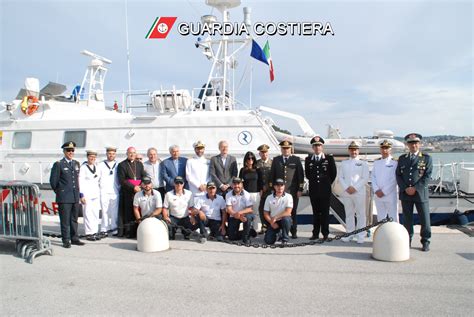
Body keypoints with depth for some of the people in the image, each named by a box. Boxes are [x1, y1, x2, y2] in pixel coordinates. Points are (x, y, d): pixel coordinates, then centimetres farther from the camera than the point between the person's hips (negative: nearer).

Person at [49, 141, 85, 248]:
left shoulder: (76, 163, 12)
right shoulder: (58, 164, -5)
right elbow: (53, 181, -3)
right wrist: (59, 192, 3)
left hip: (75, 197, 6)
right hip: (64, 198, -5)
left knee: (74, 219, 13)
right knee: (65, 220, 0)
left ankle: (74, 239, 22)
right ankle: (66, 241, 9)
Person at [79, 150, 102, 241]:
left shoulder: (97, 167, 14)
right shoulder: (83, 167, -4)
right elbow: (80, 182, -7)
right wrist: (82, 195, -11)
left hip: (96, 193, 6)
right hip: (87, 194, -6)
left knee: (96, 213, 6)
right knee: (88, 214, -5)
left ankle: (95, 232, 13)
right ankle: (89, 233, 2)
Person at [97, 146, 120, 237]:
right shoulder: (101, 165, 9)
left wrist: (119, 188, 5)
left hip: (115, 192, 1)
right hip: (104, 192, -1)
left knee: (114, 212, 0)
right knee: (105, 211, -3)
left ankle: (114, 229, 8)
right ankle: (104, 230, 3)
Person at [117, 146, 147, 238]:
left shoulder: (139, 164, 17)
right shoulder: (122, 165, 4)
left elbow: (144, 177, 11)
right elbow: (122, 180, -4)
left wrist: (140, 186, -6)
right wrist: (133, 187, -12)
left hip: (139, 190, 3)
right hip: (127, 192, -3)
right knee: (128, 212, -4)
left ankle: (137, 231, 2)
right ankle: (129, 232, 1)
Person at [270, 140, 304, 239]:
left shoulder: (296, 159, 6)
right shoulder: (276, 160, 11)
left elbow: (300, 175, 4)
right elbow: (272, 175, 12)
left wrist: (300, 189, -1)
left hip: (293, 191, -1)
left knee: (293, 212, 4)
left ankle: (293, 232, 15)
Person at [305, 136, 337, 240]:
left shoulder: (329, 158, 1)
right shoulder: (308, 159, 6)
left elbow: (333, 173, 6)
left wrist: (327, 183, 9)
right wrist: (313, 182, 12)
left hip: (325, 190, -2)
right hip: (313, 190, 2)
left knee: (325, 212, 2)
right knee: (316, 212, 6)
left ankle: (325, 234, 9)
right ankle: (315, 234, 11)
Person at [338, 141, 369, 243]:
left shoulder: (363, 163, 5)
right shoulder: (344, 163, 13)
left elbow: (365, 179, -2)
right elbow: (340, 178, 8)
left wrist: (355, 188, -12)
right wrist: (346, 188, -7)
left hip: (359, 192, -3)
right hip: (346, 192, 3)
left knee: (360, 214, -1)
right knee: (349, 214, 8)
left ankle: (360, 237, 4)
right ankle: (349, 235, 15)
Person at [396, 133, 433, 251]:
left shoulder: (426, 158, 2)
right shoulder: (402, 158, 11)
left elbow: (427, 176, -5)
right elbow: (398, 175, 6)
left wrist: (415, 188, -14)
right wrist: (405, 188, -8)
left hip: (421, 193, -2)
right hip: (405, 193, 2)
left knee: (425, 219, 3)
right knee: (407, 219, 9)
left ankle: (425, 242, 16)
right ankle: (407, 241, 19)